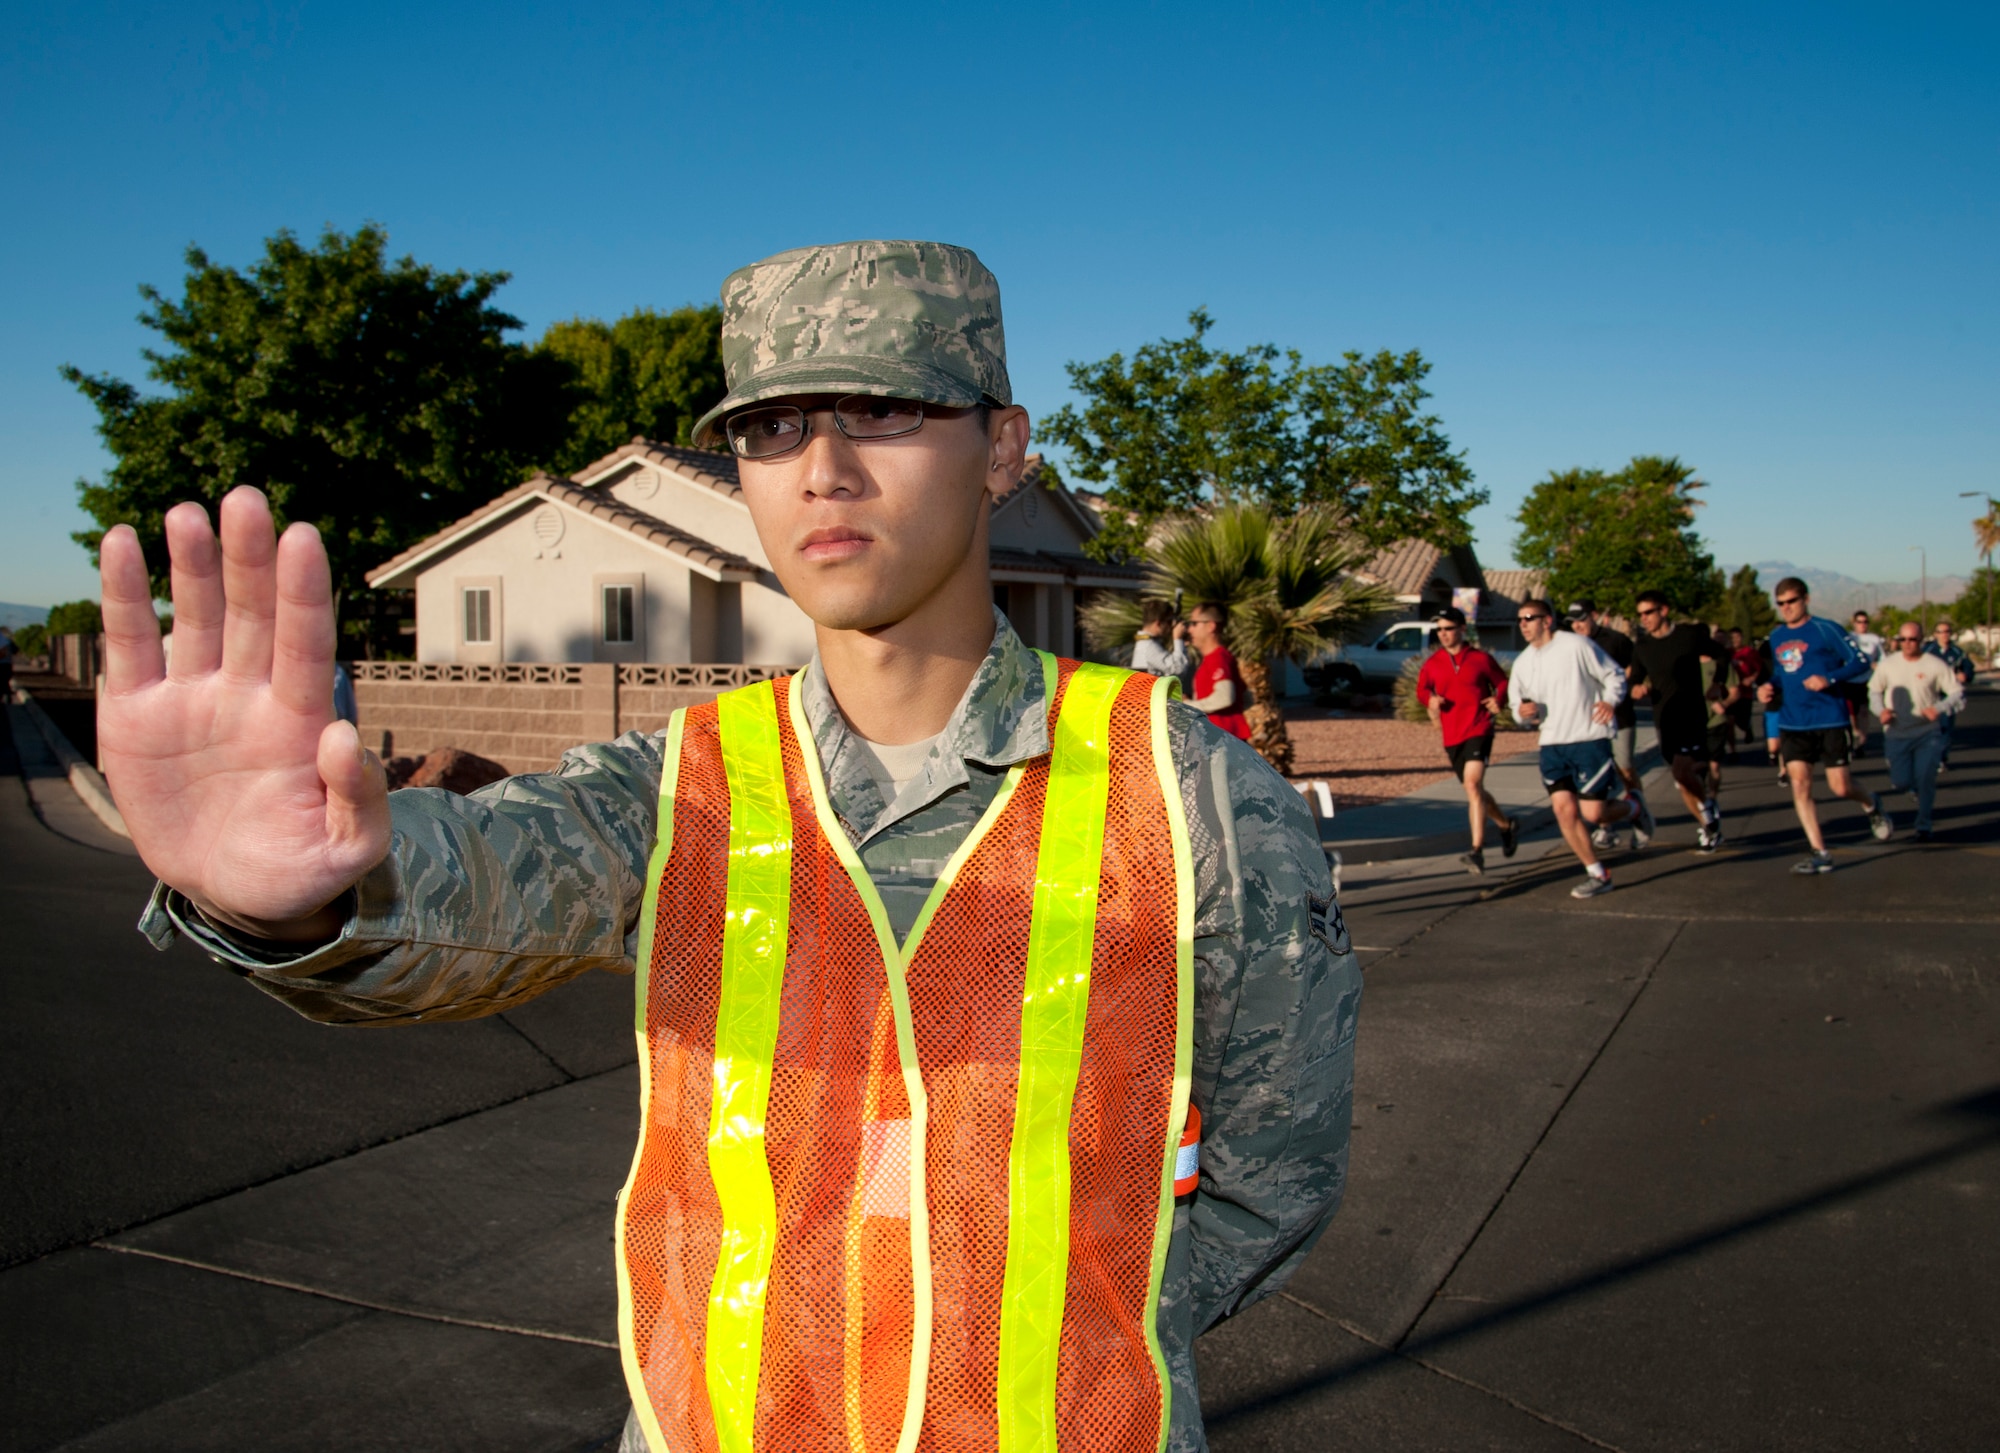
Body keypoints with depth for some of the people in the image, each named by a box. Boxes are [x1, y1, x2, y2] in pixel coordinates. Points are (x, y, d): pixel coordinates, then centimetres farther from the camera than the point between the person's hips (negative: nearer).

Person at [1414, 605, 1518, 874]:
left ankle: (1477, 851, -24)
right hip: (1451, 736, 5)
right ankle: (1507, 826, 44)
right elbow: (1422, 689, 10)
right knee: (1475, 790, 17)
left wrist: (1497, 700, -10)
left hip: (1478, 730, -5)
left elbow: (1502, 682, 10)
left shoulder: (1480, 658, 0)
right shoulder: (1432, 664, 7)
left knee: (1473, 784, -22)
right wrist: (1430, 699, -12)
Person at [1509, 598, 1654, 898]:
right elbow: (1521, 711, 18)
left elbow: (1614, 675, -1)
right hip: (1552, 746, 5)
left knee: (1592, 813, -8)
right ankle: (1598, 875, 8)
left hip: (1590, 740, -5)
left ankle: (1634, 808, 26)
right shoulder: (1522, 663, 10)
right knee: (1564, 808, -6)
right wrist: (1523, 713, -6)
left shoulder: (1576, 645, -6)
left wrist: (1610, 701, -20)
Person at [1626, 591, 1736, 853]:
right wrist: (1637, 690, -10)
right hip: (1663, 719, 5)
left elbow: (1723, 654, 7)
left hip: (1692, 715, -5)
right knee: (1683, 781, 9)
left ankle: (1707, 807, 6)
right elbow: (1634, 680, 12)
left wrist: (1719, 684, -3)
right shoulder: (1641, 646, 4)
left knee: (1682, 771, -21)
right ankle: (1708, 827, 24)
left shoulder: (1689, 634, -6)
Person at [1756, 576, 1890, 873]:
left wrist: (1829, 679, -22)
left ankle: (1872, 805, 34)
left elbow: (1860, 662, -8)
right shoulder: (1776, 637, 11)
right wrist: (1767, 688, 5)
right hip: (1792, 723, 5)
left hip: (1830, 720, -5)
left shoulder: (1825, 630, -7)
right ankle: (1820, 853, 0)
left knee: (1841, 787, -3)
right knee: (1799, 784, -6)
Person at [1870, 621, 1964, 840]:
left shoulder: (1935, 665, -5)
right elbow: (1874, 690, 13)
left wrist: (1939, 708, -22)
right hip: (1897, 733, 2)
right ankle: (1920, 789, 35)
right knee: (1901, 783, -3)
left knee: (1925, 779, -10)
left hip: (1928, 732, -2)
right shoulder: (1889, 664, 2)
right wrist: (1880, 710, -7)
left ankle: (1923, 826, 7)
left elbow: (1958, 693, -4)